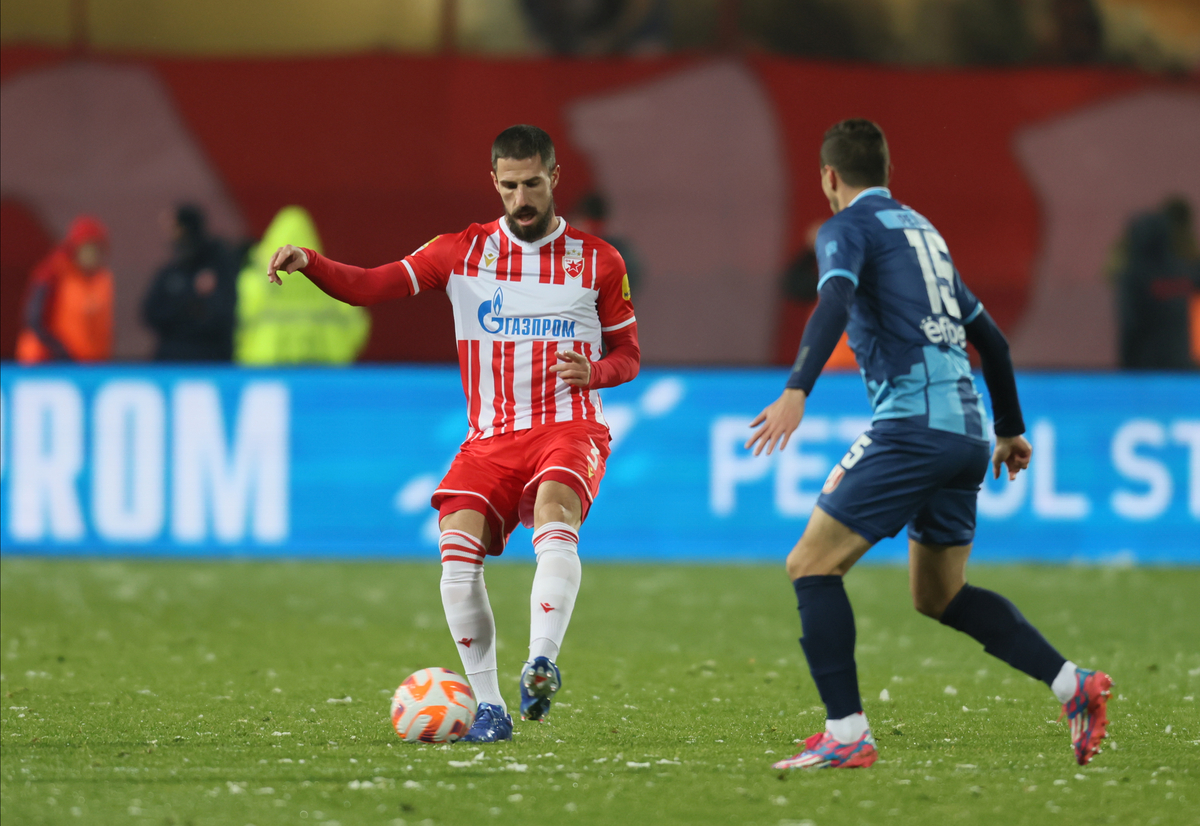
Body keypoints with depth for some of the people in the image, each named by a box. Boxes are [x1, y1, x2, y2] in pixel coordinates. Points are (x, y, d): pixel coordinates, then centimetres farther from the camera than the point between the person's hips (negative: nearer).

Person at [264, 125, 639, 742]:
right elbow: (370, 286, 3)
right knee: (458, 544, -22)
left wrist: (593, 371, -8)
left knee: (554, 511, -35)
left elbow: (627, 354, 15)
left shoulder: (598, 261, 8)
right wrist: (308, 262, -16)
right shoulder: (463, 251, 9)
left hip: (569, 426, -2)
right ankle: (487, 705, -13)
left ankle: (542, 664, -44)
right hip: (490, 436, 2)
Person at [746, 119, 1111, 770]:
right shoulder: (923, 231, 25)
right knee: (938, 595, 19)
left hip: (913, 423, -8)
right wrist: (1009, 430, 40)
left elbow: (834, 303, -20)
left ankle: (846, 735, -13)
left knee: (812, 566, -4)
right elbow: (990, 338, 29)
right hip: (968, 432, 8)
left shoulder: (848, 228, 1)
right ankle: (1072, 685, 5)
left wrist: (796, 391, -34)